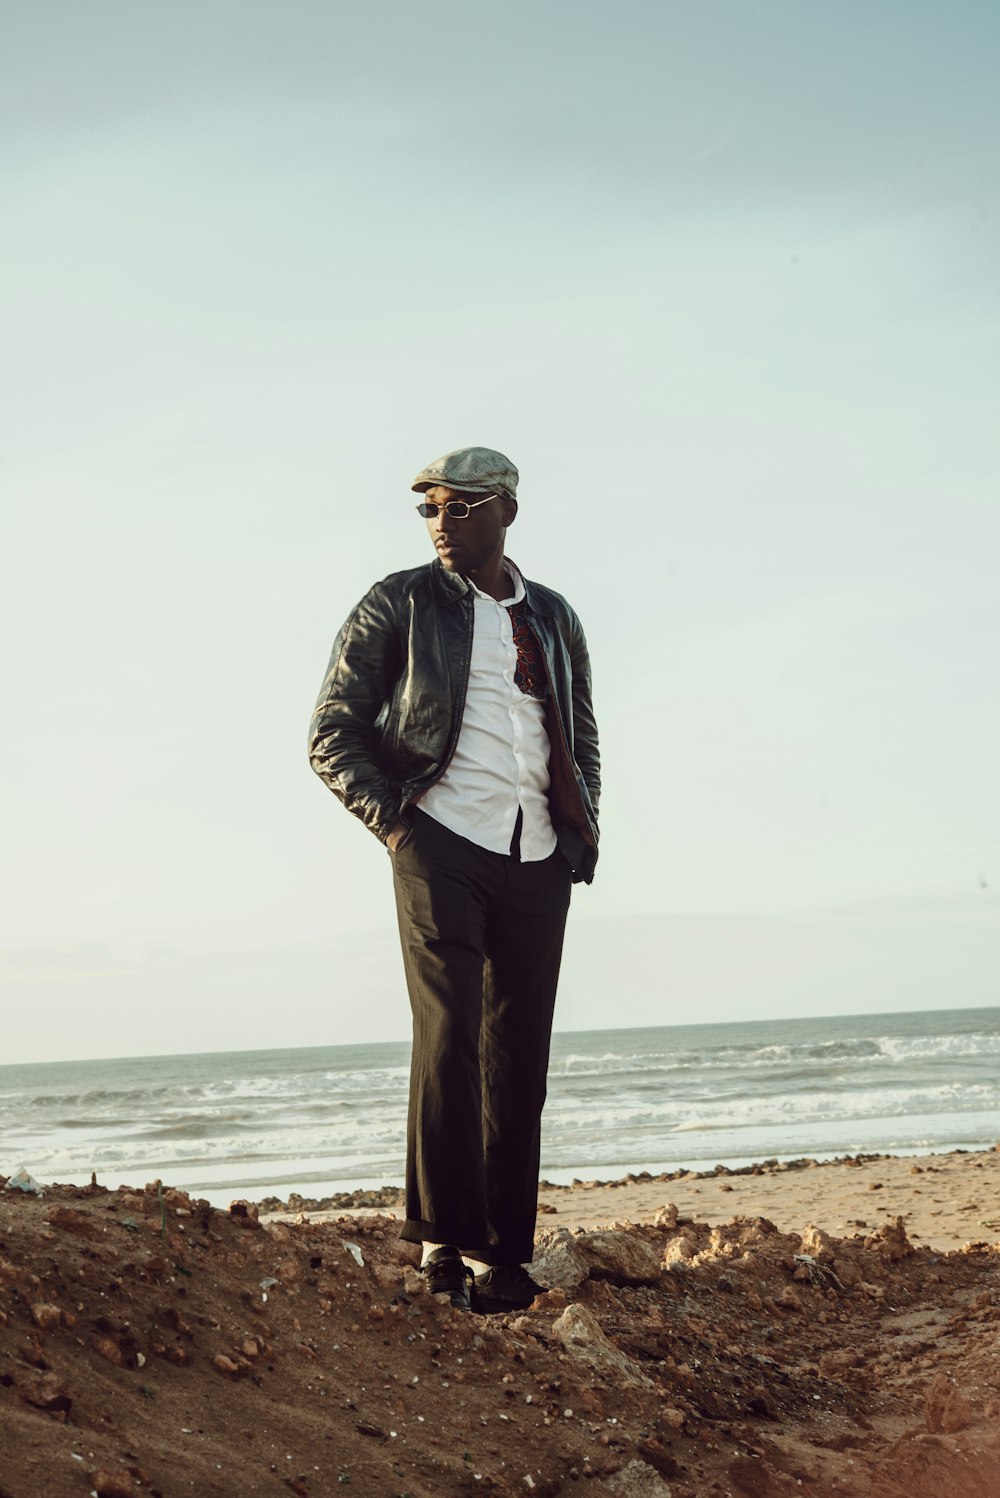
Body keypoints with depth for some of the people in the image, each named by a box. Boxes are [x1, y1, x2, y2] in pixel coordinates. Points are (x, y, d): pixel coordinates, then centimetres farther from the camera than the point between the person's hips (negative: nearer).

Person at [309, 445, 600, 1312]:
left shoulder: (553, 620, 16)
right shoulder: (398, 606, 5)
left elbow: (583, 738, 26)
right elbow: (333, 733, 3)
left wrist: (584, 828, 11)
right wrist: (391, 819, -7)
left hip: (538, 859, 4)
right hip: (442, 845, -4)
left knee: (521, 1060, 5)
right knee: (449, 1037, -13)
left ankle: (505, 1255, 12)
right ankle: (446, 1243, -8)